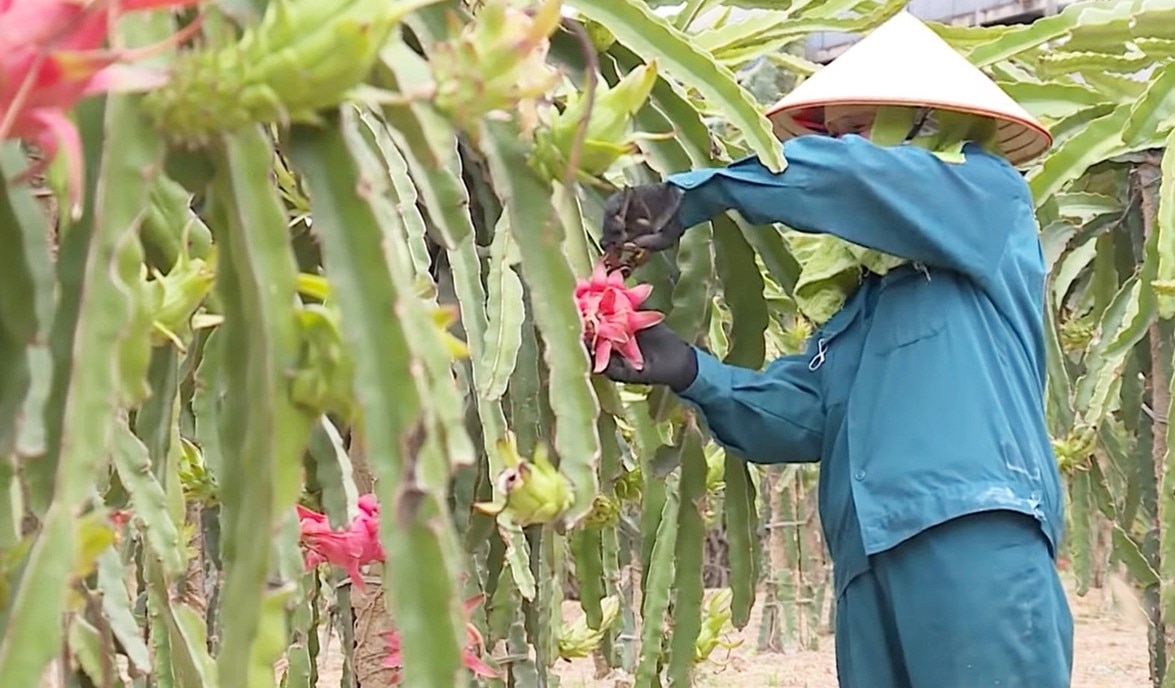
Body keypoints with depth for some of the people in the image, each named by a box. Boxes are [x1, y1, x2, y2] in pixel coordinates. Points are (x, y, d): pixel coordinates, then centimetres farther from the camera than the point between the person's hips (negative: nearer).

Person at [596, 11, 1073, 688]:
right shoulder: (861, 305, 28)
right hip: (870, 569, 7)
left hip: (976, 547, -7)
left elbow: (847, 175, -5)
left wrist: (694, 193, 2)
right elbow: (792, 414, 13)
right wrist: (690, 370, -4)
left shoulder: (992, 199, 10)